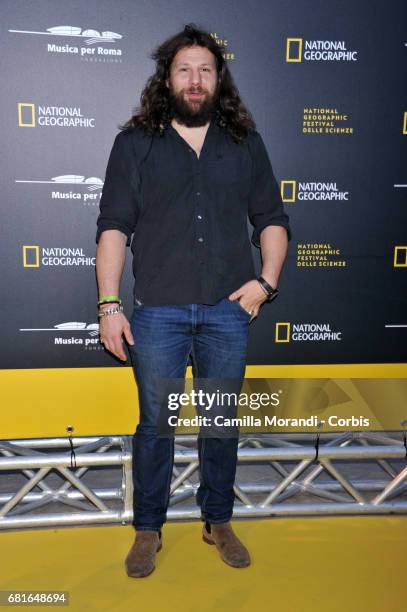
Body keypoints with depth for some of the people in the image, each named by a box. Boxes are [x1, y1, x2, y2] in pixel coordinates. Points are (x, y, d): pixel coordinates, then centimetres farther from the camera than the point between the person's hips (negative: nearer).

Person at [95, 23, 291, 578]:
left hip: (229, 310, 2)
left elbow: (272, 219, 12)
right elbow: (113, 226, 0)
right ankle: (148, 530, 26)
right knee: (155, 423, 6)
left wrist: (267, 280, -3)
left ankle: (218, 521, 31)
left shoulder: (246, 143, 10)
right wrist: (109, 305, -6)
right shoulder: (135, 143, 5)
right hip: (158, 311, -1)